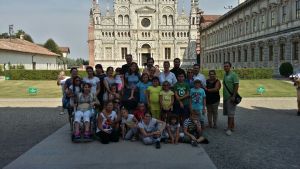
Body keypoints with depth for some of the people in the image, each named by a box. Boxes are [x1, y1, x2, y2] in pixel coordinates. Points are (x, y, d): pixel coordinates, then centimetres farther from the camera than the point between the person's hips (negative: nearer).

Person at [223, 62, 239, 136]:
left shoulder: (233, 75, -11)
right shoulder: (225, 75, 13)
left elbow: (236, 86, -16)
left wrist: (233, 96, -21)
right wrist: (224, 95, 16)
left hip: (231, 97, -8)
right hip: (225, 97, 8)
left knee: (230, 113, -5)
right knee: (228, 112, 13)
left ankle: (229, 128, -3)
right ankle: (232, 126, 23)